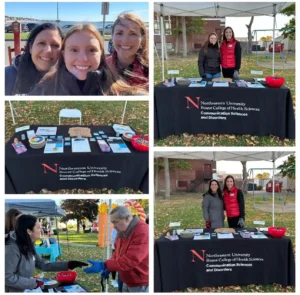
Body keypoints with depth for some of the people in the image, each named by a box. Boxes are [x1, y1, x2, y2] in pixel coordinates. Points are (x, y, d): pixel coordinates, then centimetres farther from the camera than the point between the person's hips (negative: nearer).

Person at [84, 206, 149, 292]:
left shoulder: (142, 231, -24)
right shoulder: (122, 231, 6)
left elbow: (131, 260, -31)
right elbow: (118, 251, 18)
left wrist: (103, 266, -32)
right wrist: (109, 267, 0)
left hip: (140, 284, -8)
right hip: (128, 282, 9)